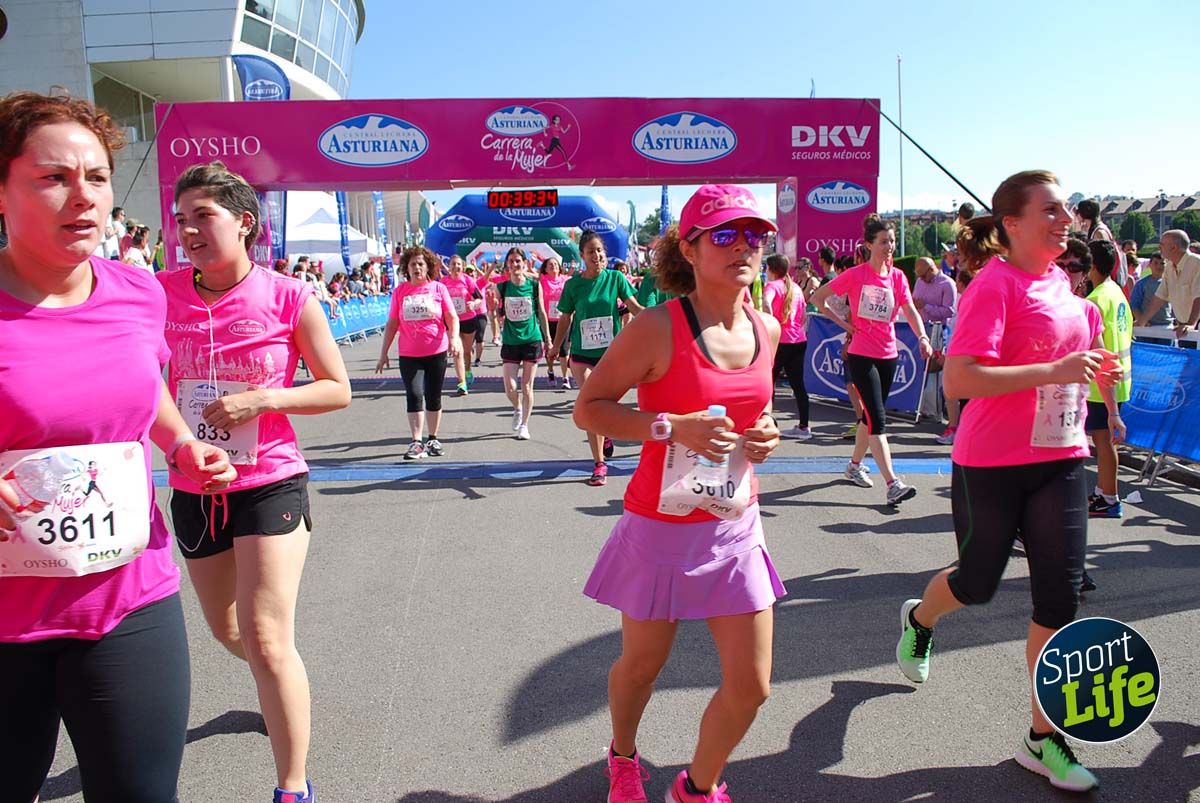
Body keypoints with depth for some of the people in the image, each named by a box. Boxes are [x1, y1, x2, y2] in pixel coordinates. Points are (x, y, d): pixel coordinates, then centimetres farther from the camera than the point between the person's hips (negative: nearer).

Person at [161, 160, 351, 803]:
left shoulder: (288, 299, -11)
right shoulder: (162, 293, -3)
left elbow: (337, 389, -6)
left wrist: (262, 399, -19)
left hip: (270, 483, -5)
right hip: (193, 488, 5)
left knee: (265, 640, -10)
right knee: (226, 630, 23)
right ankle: (281, 689, 56)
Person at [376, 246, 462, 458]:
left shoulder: (439, 288, 1)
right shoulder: (400, 291, 4)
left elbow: (452, 318, -2)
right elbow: (392, 324, 7)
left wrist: (454, 339, -20)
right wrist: (384, 353, 6)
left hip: (436, 352, 0)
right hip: (408, 354, 0)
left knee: (434, 396, 8)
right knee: (414, 395, -9)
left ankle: (433, 440, 20)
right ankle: (416, 443, -8)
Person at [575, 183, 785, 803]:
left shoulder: (766, 329, 2)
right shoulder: (657, 328, -16)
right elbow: (588, 407, -13)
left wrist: (765, 433, -2)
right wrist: (670, 426, -24)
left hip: (735, 526, 5)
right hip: (662, 527, -5)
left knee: (751, 686, 7)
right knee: (641, 667, 17)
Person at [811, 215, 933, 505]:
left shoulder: (898, 276, 5)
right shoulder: (855, 274, -7)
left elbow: (910, 310, -4)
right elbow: (817, 298, -1)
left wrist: (922, 337, -21)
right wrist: (842, 322, -7)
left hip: (888, 354, 6)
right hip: (861, 354, -5)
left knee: (871, 414, 16)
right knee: (878, 418, -12)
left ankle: (854, 465, 35)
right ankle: (893, 484, -15)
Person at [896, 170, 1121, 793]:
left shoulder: (1059, 282, 8)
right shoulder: (995, 285, -16)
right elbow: (958, 379, -27)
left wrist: (1088, 369, 8)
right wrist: (1055, 371, -25)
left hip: (1060, 460, 7)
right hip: (992, 465, -6)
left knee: (1060, 595, 4)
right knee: (978, 584, 11)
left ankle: (1043, 739, 18)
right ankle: (918, 619, 47)